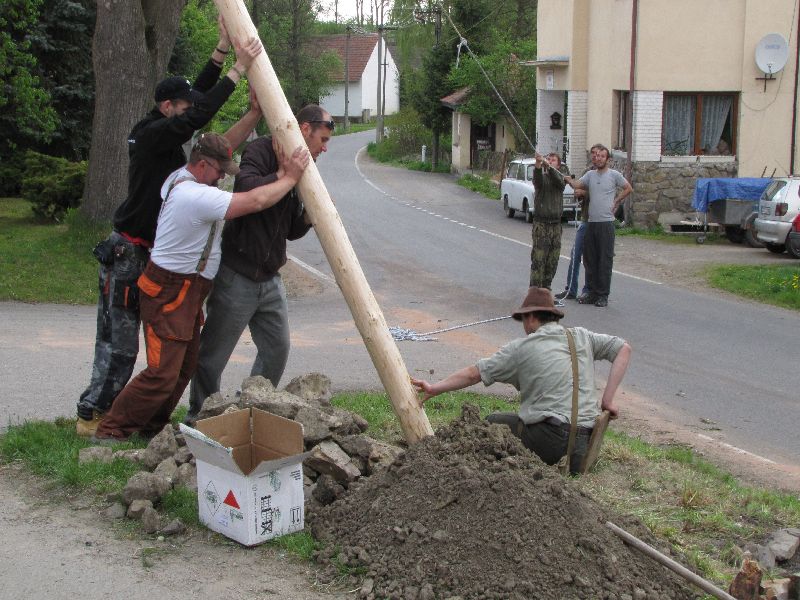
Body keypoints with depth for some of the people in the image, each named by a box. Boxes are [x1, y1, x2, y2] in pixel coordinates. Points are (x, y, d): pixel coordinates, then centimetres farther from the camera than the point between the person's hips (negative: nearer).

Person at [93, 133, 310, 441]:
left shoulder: (180, 178, 7)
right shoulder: (196, 196, -24)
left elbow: (224, 146, 22)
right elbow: (255, 201, -25)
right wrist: (290, 178, -13)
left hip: (188, 292, 11)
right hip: (169, 292, -11)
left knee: (185, 368, 14)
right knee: (162, 374, -11)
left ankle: (151, 428, 23)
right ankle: (110, 431, -4)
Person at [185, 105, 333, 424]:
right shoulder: (261, 151, -11)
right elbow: (245, 188, -32)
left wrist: (310, 215, -2)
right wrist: (283, 174, -23)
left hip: (270, 278, 8)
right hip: (237, 275, -8)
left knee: (277, 349, 11)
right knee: (213, 354, 2)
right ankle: (199, 419, 17)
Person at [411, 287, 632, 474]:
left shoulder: (521, 348, 3)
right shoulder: (581, 337, 14)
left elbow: (474, 373, 3)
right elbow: (623, 348, 11)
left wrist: (434, 388, 12)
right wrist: (607, 399, 8)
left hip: (549, 437, -5)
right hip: (587, 438, 5)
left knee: (492, 422, 16)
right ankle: (573, 455, 5)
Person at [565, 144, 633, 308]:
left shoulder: (614, 175, 0)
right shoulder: (590, 174, 11)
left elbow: (628, 188, 8)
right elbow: (577, 185, -3)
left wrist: (616, 201, 1)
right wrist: (566, 178, -20)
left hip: (606, 222, -5)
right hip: (591, 222, 5)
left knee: (605, 260, -2)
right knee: (589, 259, 9)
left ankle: (603, 294, 3)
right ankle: (592, 292, 18)